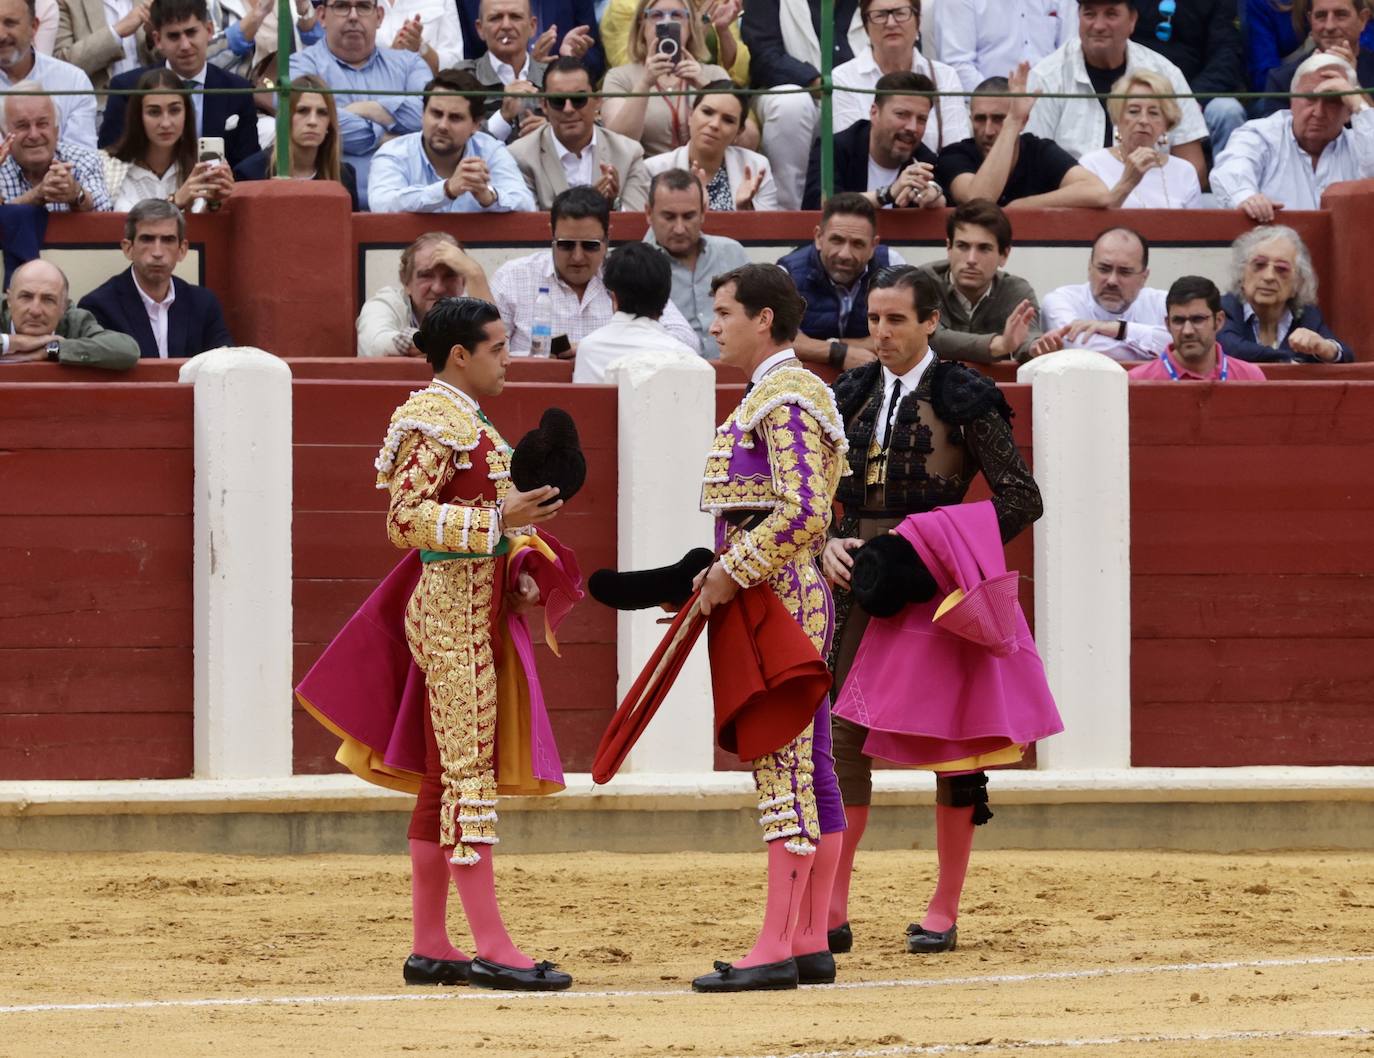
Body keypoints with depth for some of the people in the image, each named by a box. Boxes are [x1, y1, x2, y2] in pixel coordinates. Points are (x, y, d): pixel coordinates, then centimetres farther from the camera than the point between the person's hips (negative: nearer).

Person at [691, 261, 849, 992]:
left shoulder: (786, 398, -13)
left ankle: (775, 951, -10)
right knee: (805, 768, 10)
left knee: (783, 768, -9)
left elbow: (805, 514, -24)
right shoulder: (773, 396, 18)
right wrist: (724, 572, 10)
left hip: (777, 602, -11)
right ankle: (811, 944, 13)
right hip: (789, 599, 11)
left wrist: (732, 572, -18)